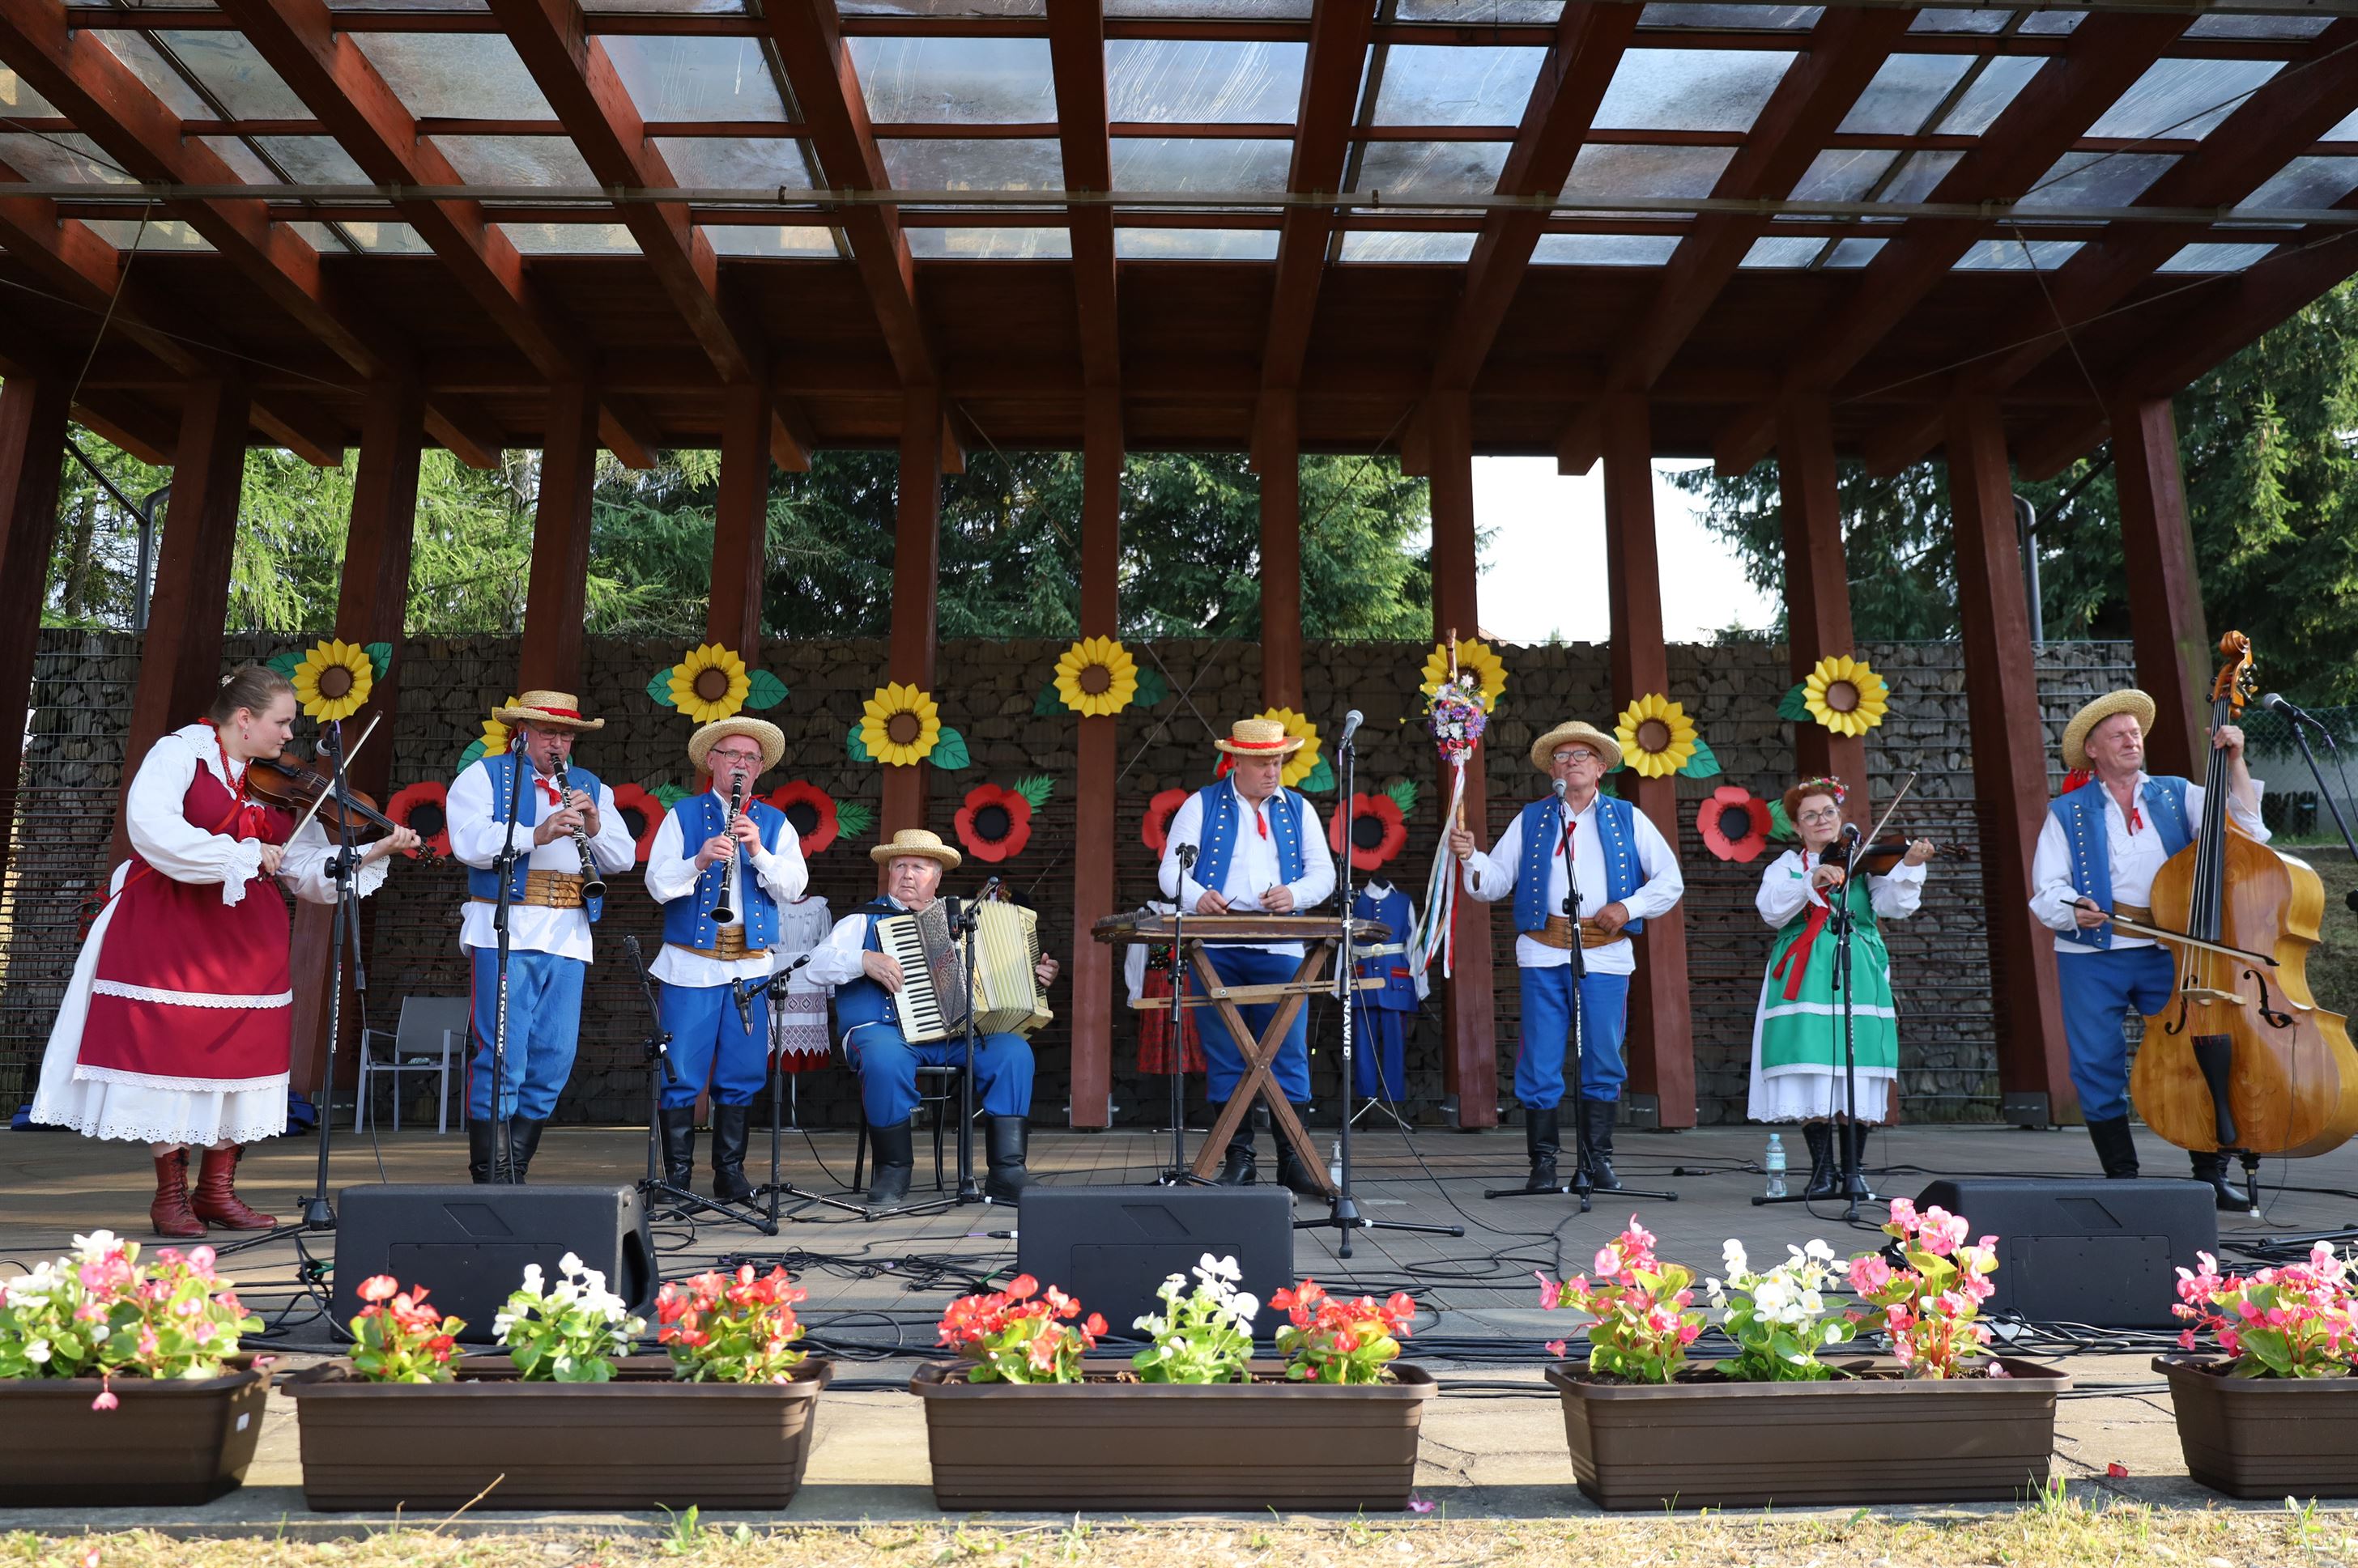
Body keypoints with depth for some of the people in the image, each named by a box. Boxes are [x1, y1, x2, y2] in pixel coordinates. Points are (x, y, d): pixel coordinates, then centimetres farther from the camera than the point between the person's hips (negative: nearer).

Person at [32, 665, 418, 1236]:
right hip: (169, 928, -5)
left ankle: (217, 1191, 16)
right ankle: (171, 1194, 12)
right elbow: (152, 827, -23)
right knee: (171, 1053, -1)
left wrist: (376, 851, -7)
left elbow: (310, 867, 6)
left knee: (238, 1054, 5)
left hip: (247, 937, 5)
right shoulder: (180, 753, -6)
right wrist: (244, 855, -23)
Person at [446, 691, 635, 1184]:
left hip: (568, 938, 5)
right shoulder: (484, 775, 8)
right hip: (505, 933, -4)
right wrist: (536, 834, -21)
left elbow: (624, 859, 11)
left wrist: (595, 826, -8)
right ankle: (489, 1175, 1)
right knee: (502, 1057, -7)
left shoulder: (591, 787, 20)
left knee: (554, 1060, 4)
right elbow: (468, 842, -9)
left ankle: (515, 1169, 15)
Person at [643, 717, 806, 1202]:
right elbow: (657, 884, -3)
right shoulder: (683, 815, 8)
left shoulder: (775, 824, 12)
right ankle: (677, 1175, 9)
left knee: (743, 1076, 5)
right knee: (682, 1075, -1)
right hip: (691, 965, -2)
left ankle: (731, 1174, 16)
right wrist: (699, 861, -20)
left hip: (752, 966, 2)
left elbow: (794, 886, -1)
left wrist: (758, 851, -15)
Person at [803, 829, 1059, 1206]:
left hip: (959, 1033, 3)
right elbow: (817, 965, 0)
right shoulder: (864, 920, 14)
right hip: (885, 1031, -3)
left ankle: (1007, 1175, -22)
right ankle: (893, 1171, -16)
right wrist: (865, 960, -17)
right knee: (886, 1057, -38)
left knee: (1014, 1050, -23)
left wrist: (1034, 978, 9)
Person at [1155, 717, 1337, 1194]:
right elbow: (1172, 870, 2)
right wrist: (1197, 895, -19)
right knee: (1225, 1057, 1)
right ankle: (1238, 1159, 9)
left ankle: (1293, 1158, 6)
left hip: (1280, 947, 1)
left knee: (1289, 1054, -2)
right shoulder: (1201, 806, 8)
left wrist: (1295, 894, -9)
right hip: (1216, 945, -1)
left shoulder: (1299, 810, 16)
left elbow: (1323, 872, 12)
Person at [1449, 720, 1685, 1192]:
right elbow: (1495, 882, 8)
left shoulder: (1627, 818, 13)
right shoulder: (1530, 820, 14)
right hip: (1543, 954, 0)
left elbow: (1670, 880, 11)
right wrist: (1470, 857, -11)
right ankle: (1543, 1161, 8)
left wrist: (1629, 907, -3)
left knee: (1603, 1060, 2)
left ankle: (1599, 1160, 14)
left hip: (1605, 955, 0)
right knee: (1540, 1061, -2)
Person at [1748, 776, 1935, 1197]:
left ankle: (1853, 1170, 7)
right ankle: (1822, 1169, 3)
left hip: (1857, 975, 0)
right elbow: (1771, 910, -6)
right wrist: (1811, 882, -19)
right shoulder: (1787, 865, 13)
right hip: (1803, 979, 0)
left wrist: (1909, 866, -18)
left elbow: (1893, 906, -3)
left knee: (1855, 1071, -4)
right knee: (1811, 1071, -6)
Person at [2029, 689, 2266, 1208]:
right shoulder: (2067, 813, 8)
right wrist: (2074, 910, -19)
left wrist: (2235, 763, -4)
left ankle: (2210, 1173, 8)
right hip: (2092, 957, -1)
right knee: (2098, 1067, -1)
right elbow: (2047, 891, 2)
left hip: (2166, 951, 1)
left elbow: (2245, 829, 1)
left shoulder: (2178, 796, 13)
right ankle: (2122, 1177, 12)